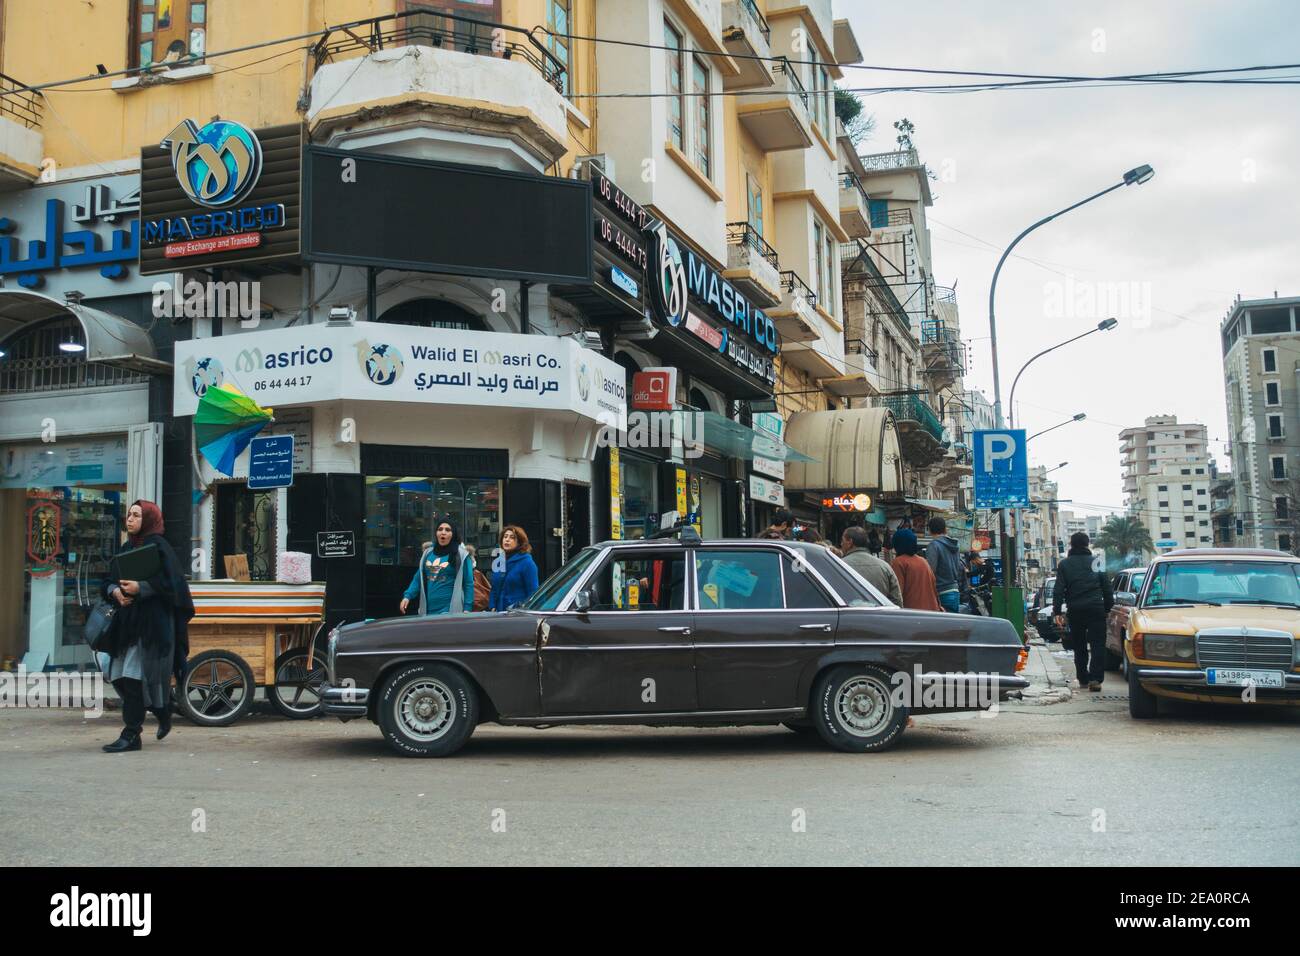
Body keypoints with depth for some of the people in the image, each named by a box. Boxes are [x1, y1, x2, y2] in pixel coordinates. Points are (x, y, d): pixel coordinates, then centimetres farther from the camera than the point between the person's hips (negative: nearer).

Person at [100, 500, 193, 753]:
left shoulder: (158, 546, -7)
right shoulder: (128, 547, 16)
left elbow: (171, 583, -15)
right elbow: (110, 580, 17)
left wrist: (140, 588, -24)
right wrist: (115, 591, -5)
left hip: (152, 622, -8)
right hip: (128, 620, 8)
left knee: (134, 676, -8)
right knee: (118, 674, 9)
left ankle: (131, 735, 0)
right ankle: (162, 713, 27)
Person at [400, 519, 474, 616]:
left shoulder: (461, 555, -2)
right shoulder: (427, 553, 12)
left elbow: (468, 584, -3)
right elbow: (418, 579, 14)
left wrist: (467, 608, -10)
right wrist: (407, 596, 0)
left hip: (450, 610, -5)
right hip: (428, 610, 5)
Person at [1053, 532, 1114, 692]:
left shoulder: (1064, 565, 4)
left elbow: (1058, 590, -2)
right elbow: (1107, 588, 7)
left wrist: (1056, 612, -2)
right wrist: (1108, 608, 14)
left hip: (1075, 610, 1)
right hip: (1096, 609, -1)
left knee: (1079, 646, 12)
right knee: (1097, 645, -2)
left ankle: (1082, 678, 15)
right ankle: (1095, 678, -14)